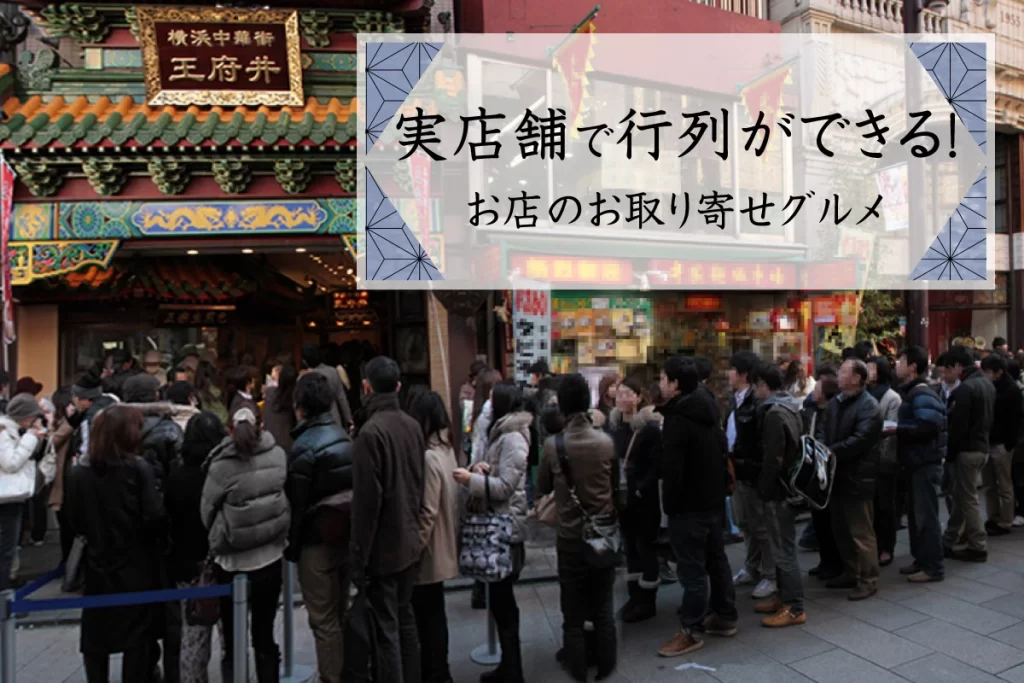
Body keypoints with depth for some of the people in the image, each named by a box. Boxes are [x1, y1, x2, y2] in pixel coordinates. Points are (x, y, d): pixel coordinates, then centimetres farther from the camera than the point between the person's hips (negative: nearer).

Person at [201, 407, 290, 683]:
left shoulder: (221, 465, -16)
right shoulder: (278, 456, -10)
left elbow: (207, 511, -2)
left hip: (232, 563, -2)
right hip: (271, 559, 2)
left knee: (233, 641, 14)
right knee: (265, 636, 17)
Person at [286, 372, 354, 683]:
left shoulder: (304, 446, -17)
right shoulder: (344, 436, 3)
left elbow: (296, 503, -14)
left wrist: (291, 546, -3)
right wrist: (349, 529, 17)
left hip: (317, 541, -7)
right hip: (345, 535, 7)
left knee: (323, 621, 4)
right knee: (341, 613, 19)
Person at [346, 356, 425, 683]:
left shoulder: (371, 431, -19)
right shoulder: (413, 426, 3)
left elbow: (366, 500, -20)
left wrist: (359, 556, -13)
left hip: (382, 547, -7)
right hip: (410, 542, 7)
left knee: (384, 630, 4)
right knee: (405, 619, 20)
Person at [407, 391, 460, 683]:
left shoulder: (429, 457, -23)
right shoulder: (447, 450, 3)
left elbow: (428, 513, -22)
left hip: (429, 552, -9)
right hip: (441, 548, 9)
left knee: (428, 615, 7)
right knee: (432, 613, 20)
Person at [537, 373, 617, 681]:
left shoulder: (552, 445, -16)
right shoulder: (607, 442, -11)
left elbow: (542, 488, -1)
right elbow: (616, 485, 4)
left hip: (570, 537, -2)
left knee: (573, 610, 13)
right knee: (603, 607, 17)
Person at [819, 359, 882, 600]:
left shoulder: (868, 406, -14)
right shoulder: (835, 402, 12)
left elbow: (860, 440, -23)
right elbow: (822, 429, 9)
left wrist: (830, 452, -21)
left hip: (857, 477, -8)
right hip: (836, 475, 8)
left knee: (861, 532, 1)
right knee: (840, 530, 18)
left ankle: (868, 580, 13)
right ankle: (851, 572, 32)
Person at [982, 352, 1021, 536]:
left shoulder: (1012, 390, -7)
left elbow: (1015, 420, -12)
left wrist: (1009, 443, -17)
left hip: (1001, 444, -6)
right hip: (986, 442, 6)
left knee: (1004, 486, 4)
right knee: (989, 486, 12)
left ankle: (1005, 523, 12)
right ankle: (993, 519, 21)